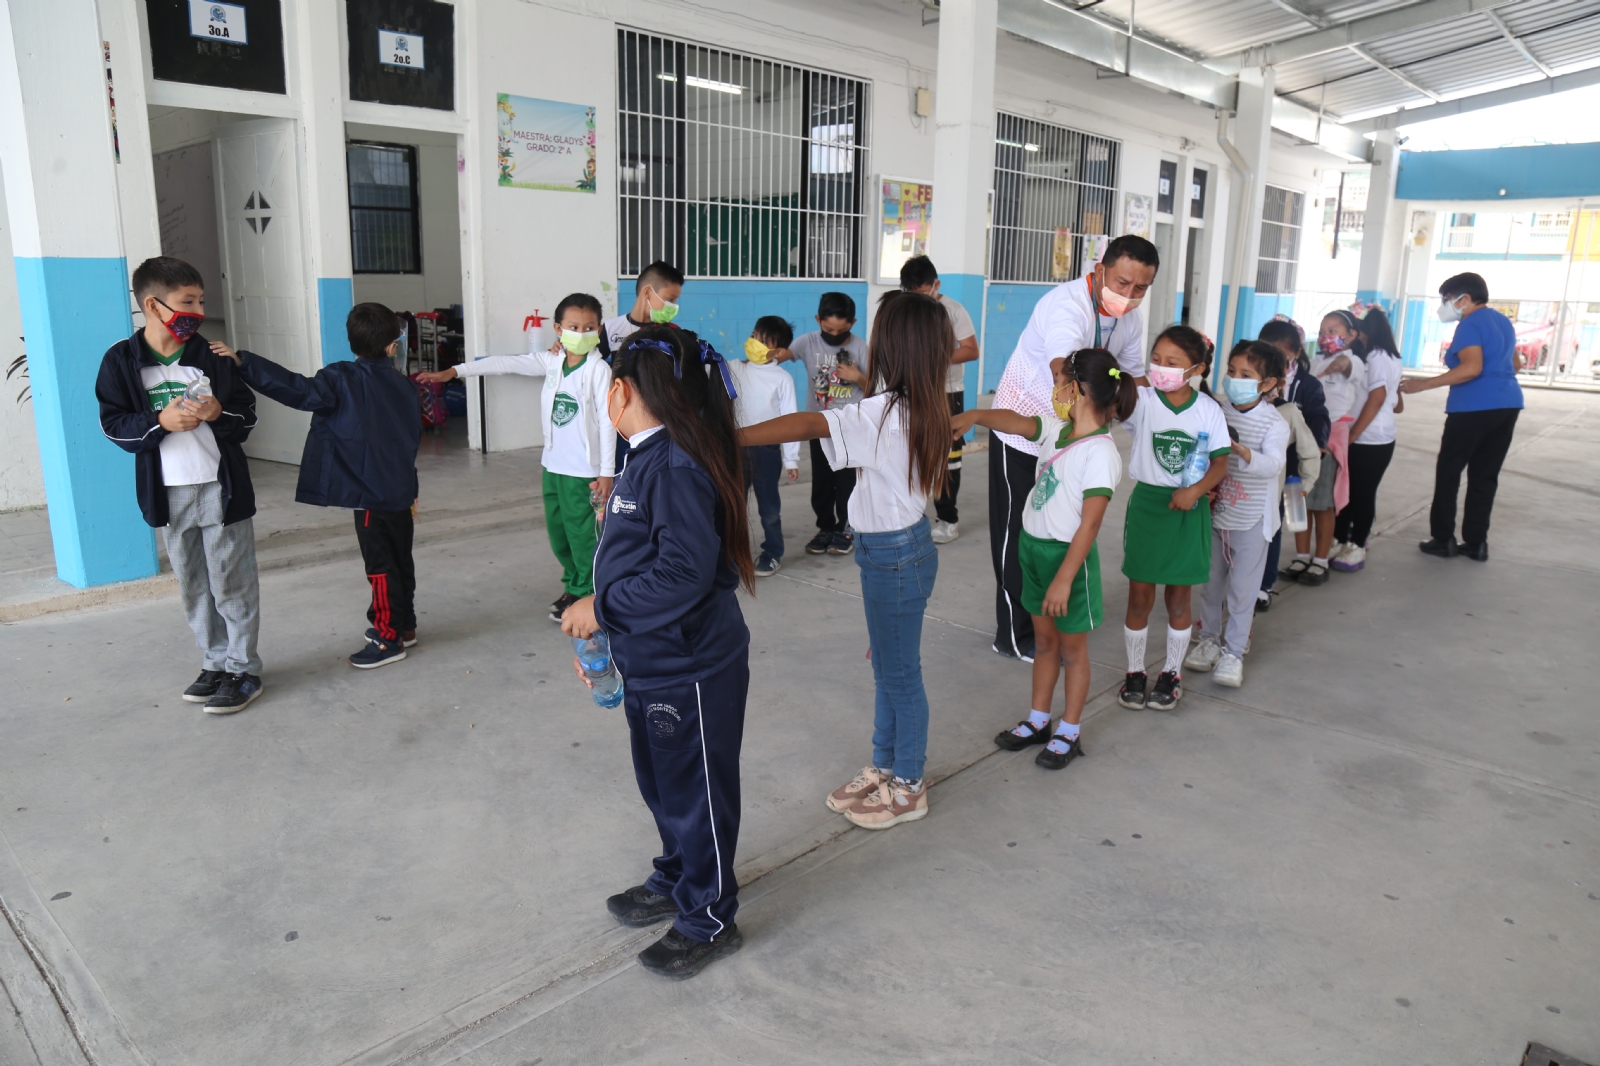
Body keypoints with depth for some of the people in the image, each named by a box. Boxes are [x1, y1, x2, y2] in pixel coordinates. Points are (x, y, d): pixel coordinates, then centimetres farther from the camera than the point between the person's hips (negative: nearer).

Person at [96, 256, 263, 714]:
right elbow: (114, 424, -1)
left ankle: (243, 670, 12)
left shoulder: (211, 354, -2)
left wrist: (219, 413, -19)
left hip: (221, 487, -2)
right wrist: (160, 422, -18)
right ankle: (215, 663, 27)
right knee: (193, 587, 13)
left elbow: (247, 414, 1)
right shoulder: (121, 359, -1)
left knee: (232, 583, 2)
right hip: (167, 493, 2)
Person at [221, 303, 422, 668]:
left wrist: (243, 362, -24)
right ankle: (404, 625, 29)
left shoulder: (343, 380, -11)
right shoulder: (404, 385, 8)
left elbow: (298, 390, -24)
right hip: (401, 492, 7)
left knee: (380, 565, -1)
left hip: (370, 494, -7)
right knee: (400, 560, 17)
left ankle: (389, 639, 5)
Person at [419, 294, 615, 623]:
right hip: (553, 464, 7)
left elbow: (607, 422, -12)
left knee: (581, 533, 2)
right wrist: (454, 371, 2)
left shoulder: (598, 370, -11)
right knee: (557, 531, 15)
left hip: (583, 469, -6)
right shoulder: (551, 361, 5)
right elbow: (506, 363, 6)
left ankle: (584, 595, 18)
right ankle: (572, 585, 32)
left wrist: (607, 472, -15)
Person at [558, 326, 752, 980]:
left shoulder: (679, 467, -25)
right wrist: (603, 633, 16)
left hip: (691, 673, -10)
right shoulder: (646, 459, 8)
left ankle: (708, 921, 28)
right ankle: (676, 881, 46)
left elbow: (683, 575, -30)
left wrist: (602, 607, -21)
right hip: (648, 663, 10)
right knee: (660, 785, 25)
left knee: (695, 795, 8)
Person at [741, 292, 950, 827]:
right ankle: (884, 768, 37)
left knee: (899, 673, 6)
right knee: (888, 668, 20)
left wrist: (728, 437, -39)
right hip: (900, 545, 9)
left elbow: (809, 424, -36)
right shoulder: (919, 406, 1)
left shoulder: (884, 412, -26)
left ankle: (908, 788, 24)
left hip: (895, 555, -9)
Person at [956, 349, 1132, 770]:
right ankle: (1038, 721, 33)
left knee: (1072, 648, 9)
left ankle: (1069, 734, 24)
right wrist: (975, 416, -29)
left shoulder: (1100, 454, -22)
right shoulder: (1056, 430, 2)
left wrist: (1064, 578, -24)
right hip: (1034, 546, 8)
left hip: (1068, 555, -7)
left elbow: (1090, 523, -23)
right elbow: (1017, 422, -8)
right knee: (1044, 641, 19)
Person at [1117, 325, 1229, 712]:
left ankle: (1172, 673, 30)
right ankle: (1134, 672, 25)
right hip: (1147, 503, -1)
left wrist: (1195, 490, -18)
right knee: (1139, 597, 7)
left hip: (1188, 510, 1)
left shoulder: (1208, 410, -6)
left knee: (1178, 599, 13)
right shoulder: (1142, 400, -8)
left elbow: (1220, 463, -3)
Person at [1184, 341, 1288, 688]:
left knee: (1242, 589, 5)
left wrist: (1242, 451, -44)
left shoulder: (1274, 424, -12)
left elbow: (1273, 464, -27)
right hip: (1215, 514, 4)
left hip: (1251, 521, -4)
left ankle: (1233, 650, 16)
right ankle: (1209, 639, 29)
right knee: (1211, 583, 14)